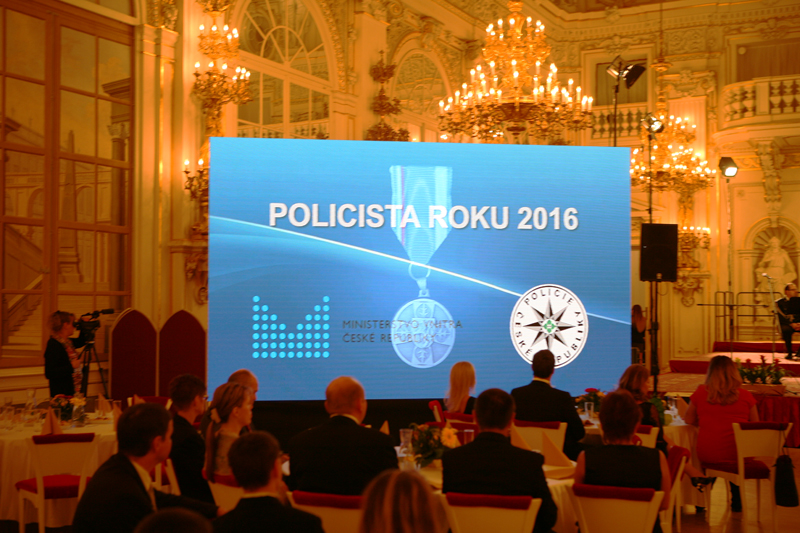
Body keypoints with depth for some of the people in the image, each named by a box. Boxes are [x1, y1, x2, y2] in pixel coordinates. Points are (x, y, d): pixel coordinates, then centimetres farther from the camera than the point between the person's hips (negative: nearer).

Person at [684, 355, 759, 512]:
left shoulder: (701, 393, -3)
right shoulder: (746, 396, -2)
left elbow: (689, 419, 9)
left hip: (707, 454, 0)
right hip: (738, 455, 0)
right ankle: (736, 503, 41)